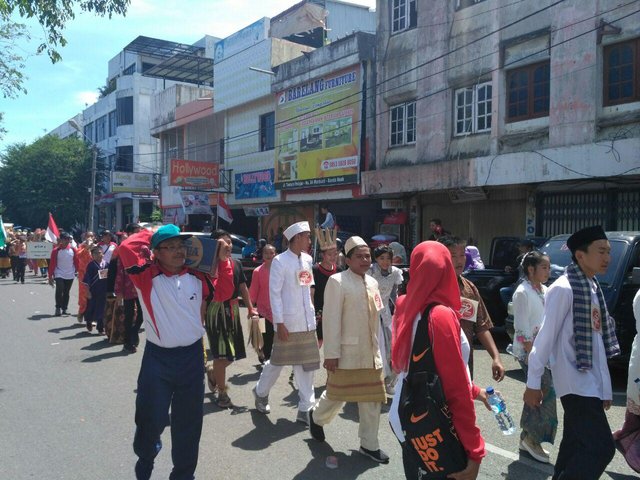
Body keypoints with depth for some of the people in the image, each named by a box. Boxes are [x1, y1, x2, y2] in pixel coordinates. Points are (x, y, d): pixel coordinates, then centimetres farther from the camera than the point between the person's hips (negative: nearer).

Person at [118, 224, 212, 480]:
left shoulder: (197, 276, 2)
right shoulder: (148, 275, -9)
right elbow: (128, 248, -22)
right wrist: (151, 235, -6)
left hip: (193, 356, 3)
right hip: (158, 357, -3)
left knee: (188, 422, 13)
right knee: (151, 419, 6)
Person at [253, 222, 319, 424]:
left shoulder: (307, 259, 9)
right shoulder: (280, 261, -11)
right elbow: (274, 293, -13)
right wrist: (279, 323, -16)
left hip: (308, 322, 6)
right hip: (288, 323, -6)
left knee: (307, 365, 7)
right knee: (278, 362, 9)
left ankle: (305, 408, 15)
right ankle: (261, 392, 34)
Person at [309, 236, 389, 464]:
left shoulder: (372, 283, 9)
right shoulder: (337, 282, -13)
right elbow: (331, 320, -16)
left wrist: (377, 348, 14)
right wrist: (331, 354, -18)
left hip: (370, 353, 6)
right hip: (347, 352, -6)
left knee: (372, 399, 10)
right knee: (337, 394, 10)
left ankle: (369, 445, 24)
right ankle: (317, 417, 40)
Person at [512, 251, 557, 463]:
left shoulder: (544, 291, 11)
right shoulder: (523, 293, -14)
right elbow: (522, 329, -17)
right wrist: (532, 354, -19)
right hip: (528, 352, -8)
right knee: (547, 392, -8)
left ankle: (527, 437, 23)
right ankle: (532, 438, 6)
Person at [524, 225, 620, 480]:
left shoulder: (594, 288, 11)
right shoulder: (563, 289, -15)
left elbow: (598, 341, 14)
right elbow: (546, 337, -16)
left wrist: (605, 388, 16)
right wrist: (533, 383, -14)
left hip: (591, 382, 9)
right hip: (575, 382, -8)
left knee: (575, 445, 14)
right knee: (601, 447, -9)